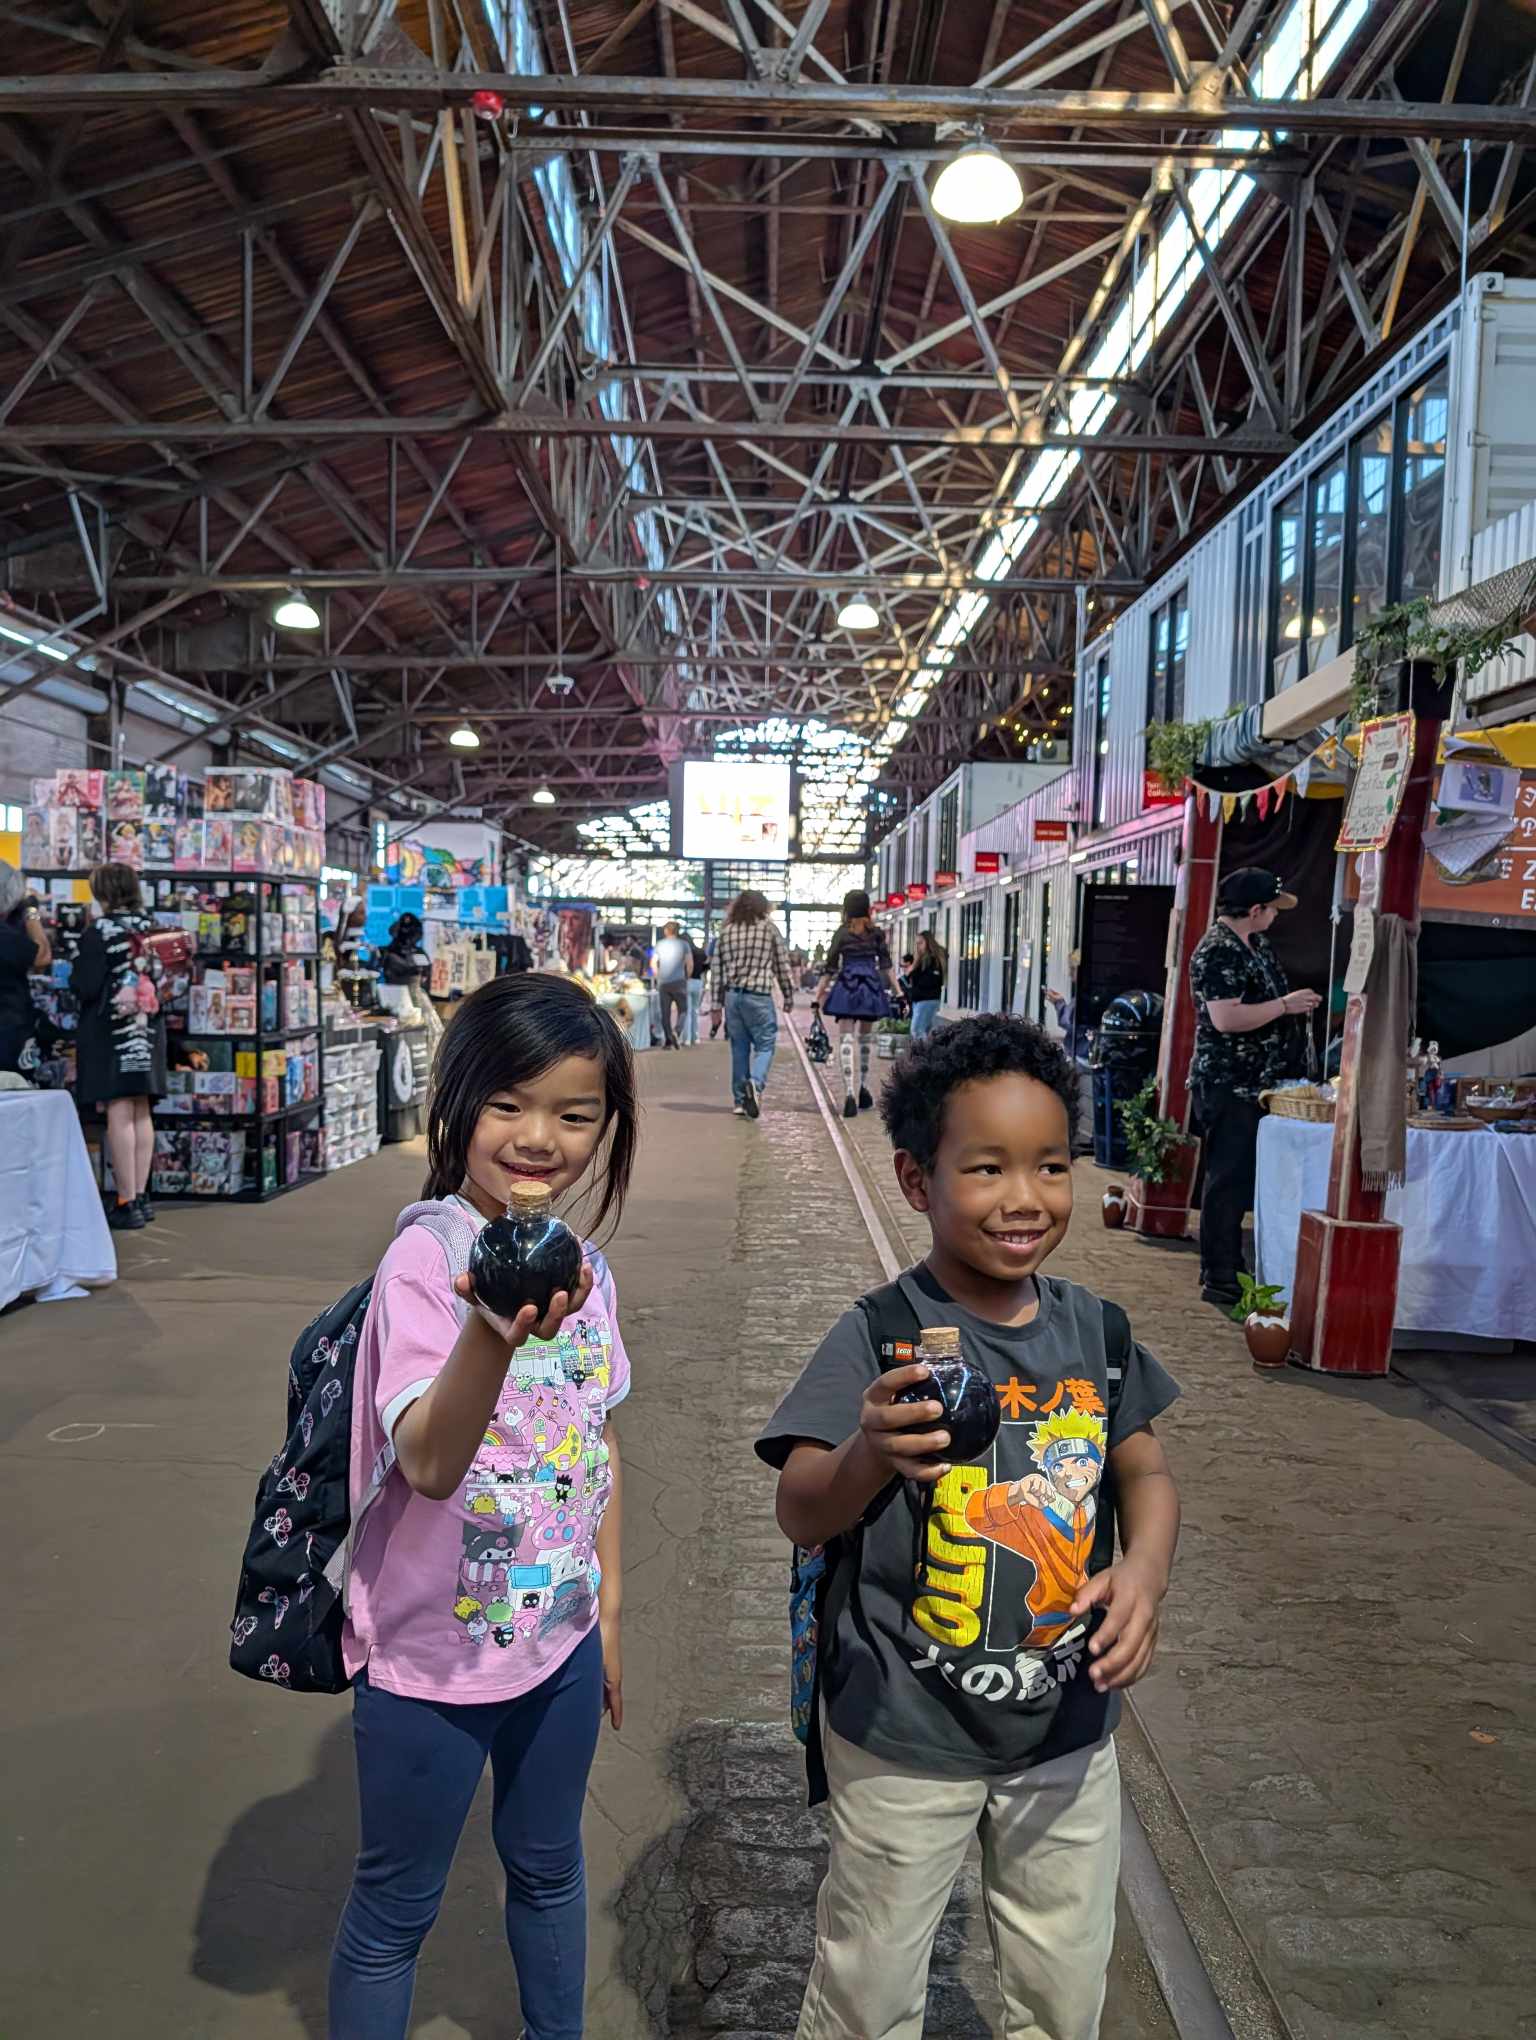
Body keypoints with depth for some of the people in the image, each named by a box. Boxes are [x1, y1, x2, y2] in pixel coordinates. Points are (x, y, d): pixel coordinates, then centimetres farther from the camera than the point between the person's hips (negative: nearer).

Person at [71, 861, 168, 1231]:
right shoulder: (150, 927, 6)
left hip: (109, 1031, -6)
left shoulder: (100, 931, -11)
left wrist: (75, 974, 5)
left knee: (120, 1114, -6)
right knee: (141, 1113, 10)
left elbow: (85, 986, -14)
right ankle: (141, 1196, 15)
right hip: (147, 1030, 6)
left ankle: (127, 1203, -5)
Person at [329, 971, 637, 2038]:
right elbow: (429, 1464, -34)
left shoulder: (583, 1266, -4)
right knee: (397, 1907, 16)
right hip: (432, 1650, -6)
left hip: (559, 1632, 6)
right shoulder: (425, 1260, -23)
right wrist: (494, 1329, -52)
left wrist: (608, 1605, 13)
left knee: (549, 1866, 26)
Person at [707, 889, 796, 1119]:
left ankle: (739, 1100, 13)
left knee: (739, 1048, 12)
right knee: (765, 1044, 3)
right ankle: (755, 1083, -23)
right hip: (759, 996, -4)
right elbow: (783, 965, 3)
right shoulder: (770, 928, 1)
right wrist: (789, 997, 11)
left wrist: (716, 1003, 13)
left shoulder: (727, 931, 10)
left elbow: (716, 969, 9)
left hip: (732, 995, 4)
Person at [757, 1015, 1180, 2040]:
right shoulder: (882, 1337, -20)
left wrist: (1147, 1565, -16)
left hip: (1069, 1728, 4)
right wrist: (870, 1455, -46)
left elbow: (1146, 1470, 5)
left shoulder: (1093, 1327, -6)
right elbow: (799, 1516, -24)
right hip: (905, 1738, -4)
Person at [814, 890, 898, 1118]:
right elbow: (885, 964, 3)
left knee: (846, 1038, -7)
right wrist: (897, 990, 7)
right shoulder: (876, 933, 5)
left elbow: (830, 967, 2)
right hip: (871, 986, 2)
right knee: (864, 1038, 18)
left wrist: (819, 993, 8)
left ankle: (850, 1093, -22)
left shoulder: (841, 933, 1)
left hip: (847, 986, -2)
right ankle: (863, 1088, 21)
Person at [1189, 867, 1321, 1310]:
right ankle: (1219, 1282, 2)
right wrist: (1285, 1005, -17)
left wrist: (1296, 1004, 10)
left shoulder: (1254, 945, 15)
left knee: (1242, 1180, 15)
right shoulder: (1218, 951, -17)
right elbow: (1226, 1018, -26)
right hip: (1227, 1087, -10)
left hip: (1255, 1086, 10)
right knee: (1228, 1182, -5)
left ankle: (1227, 1271, 25)